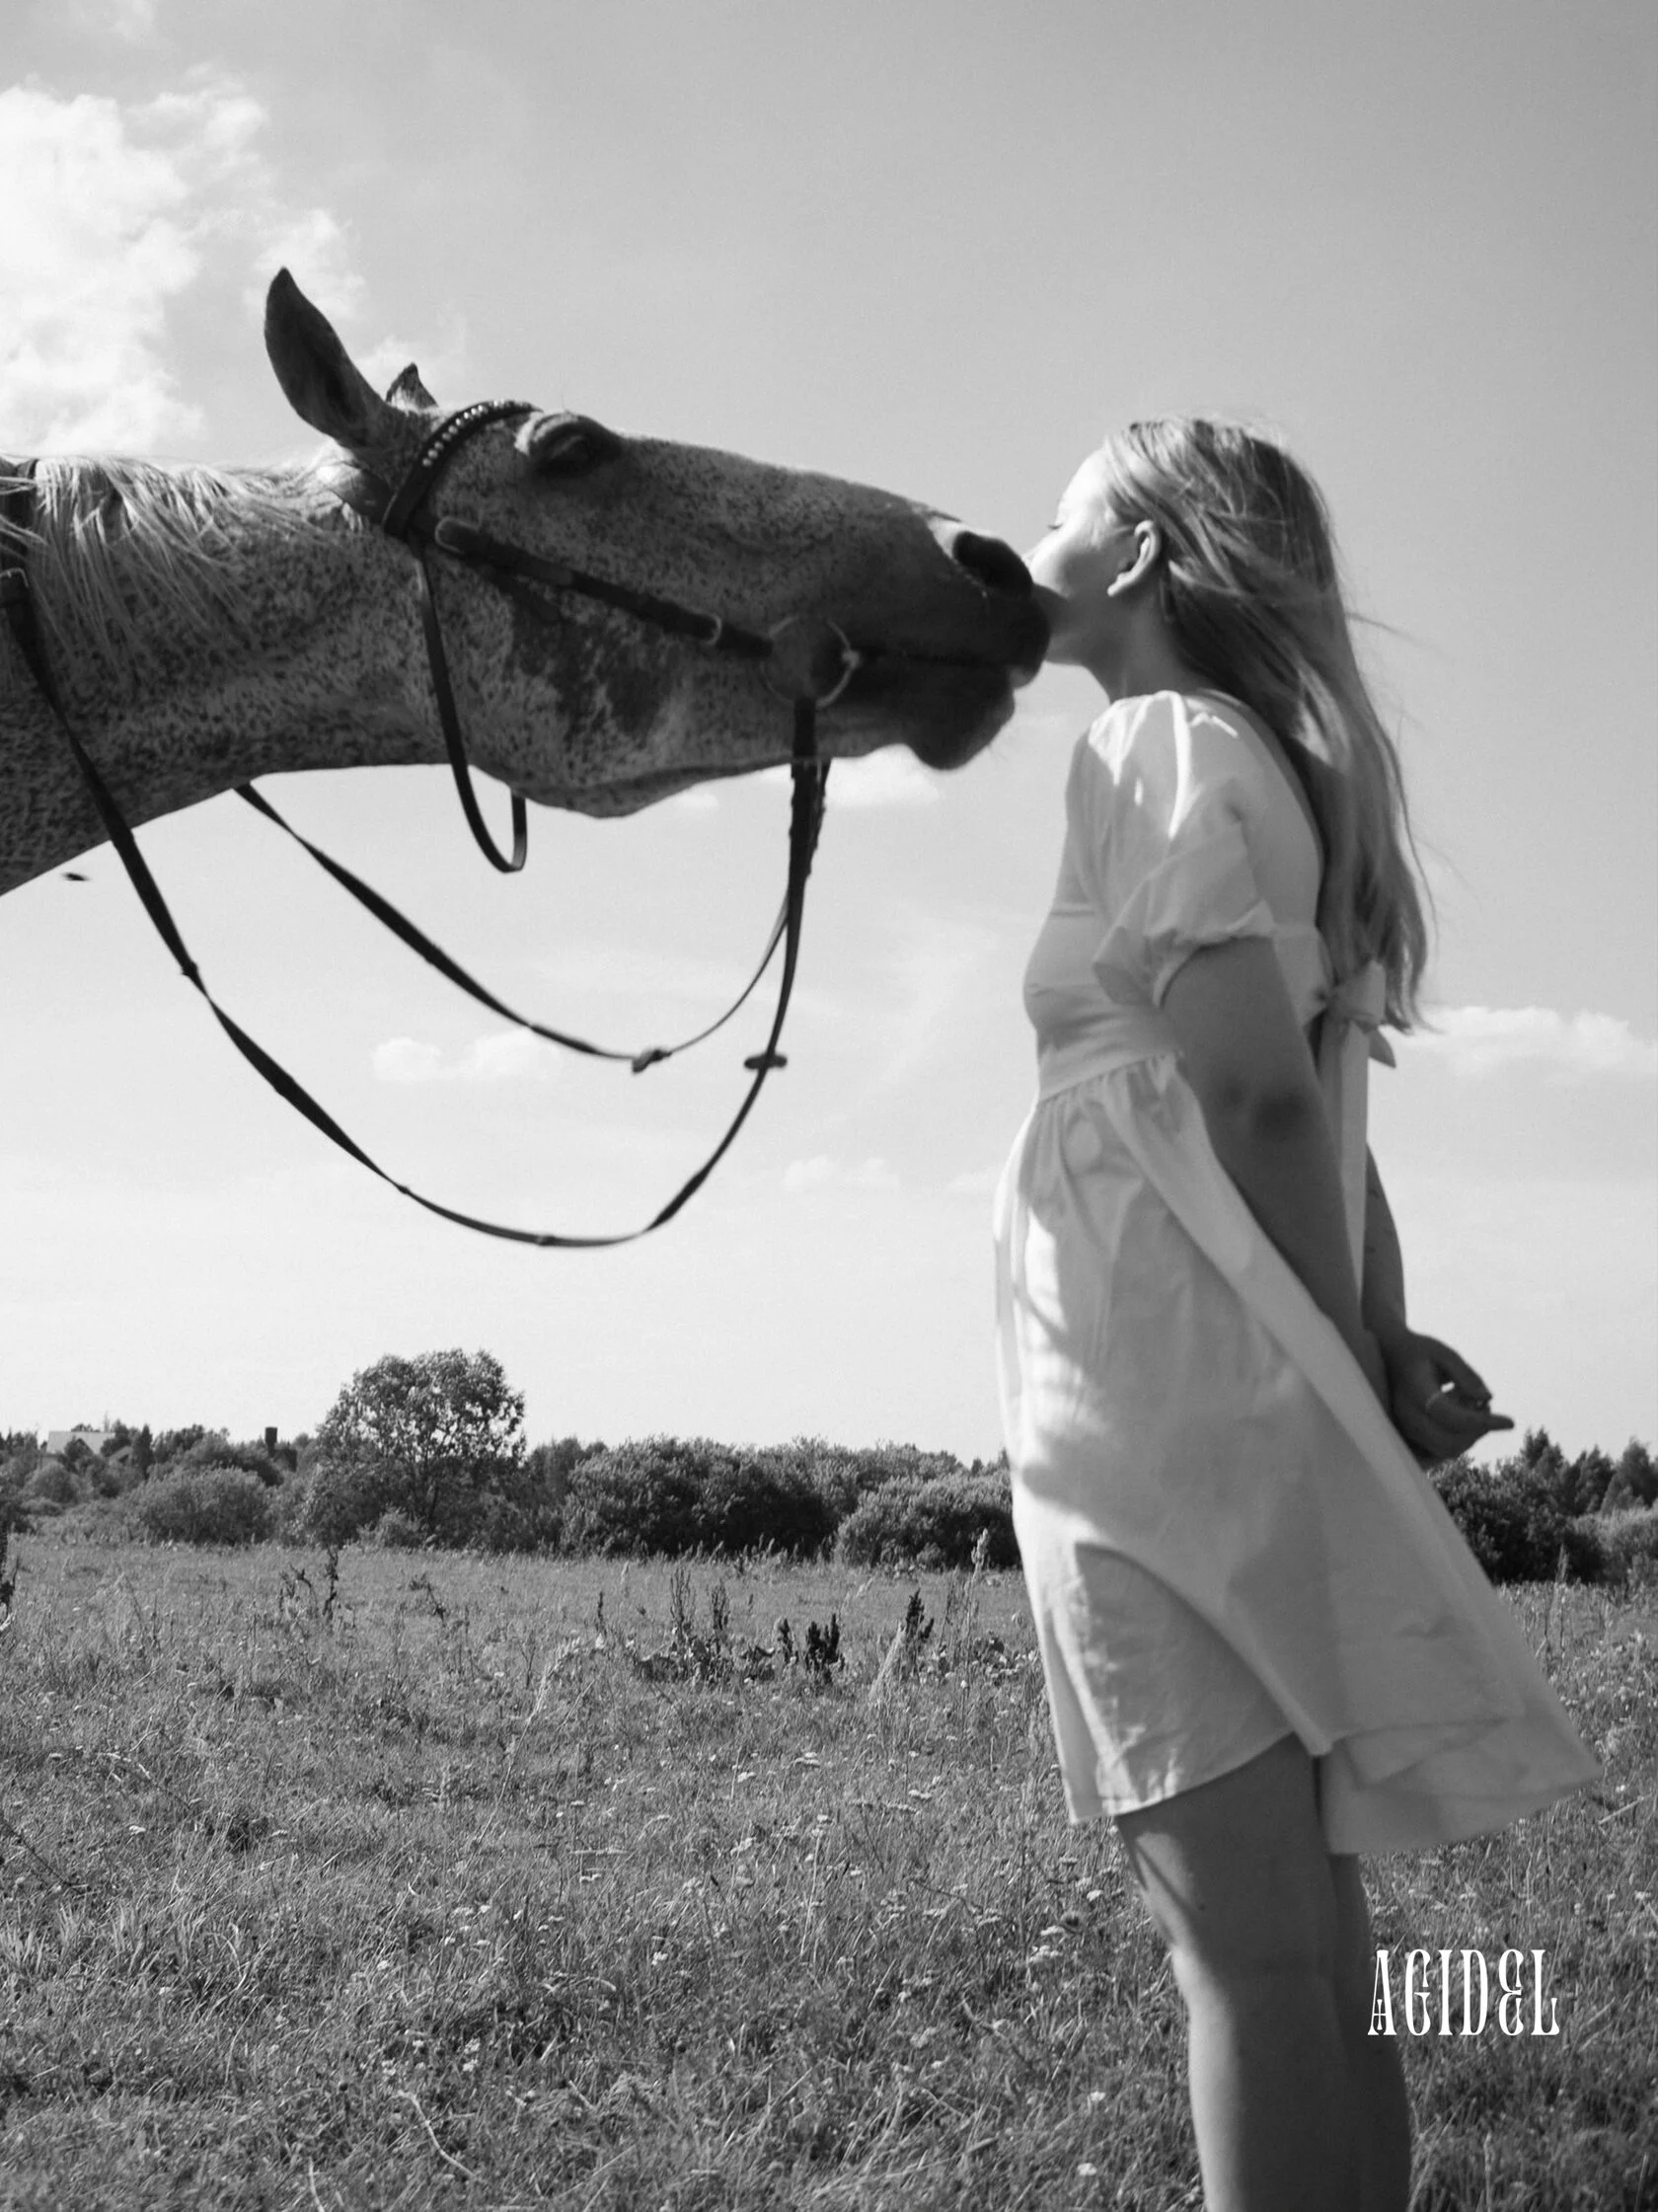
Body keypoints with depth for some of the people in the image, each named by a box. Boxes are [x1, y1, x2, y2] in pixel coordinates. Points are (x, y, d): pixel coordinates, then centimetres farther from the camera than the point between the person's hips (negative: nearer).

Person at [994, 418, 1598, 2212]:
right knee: (1309, 1933, 11)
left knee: (1244, 1940, -9)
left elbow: (1260, 1094, -16)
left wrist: (1350, 1377, -10)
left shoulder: (1156, 744, -6)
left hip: (1162, 1389, -9)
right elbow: (1320, 1118, 16)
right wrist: (1377, 1359, 12)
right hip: (1243, 1408, 9)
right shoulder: (1271, 762, 21)